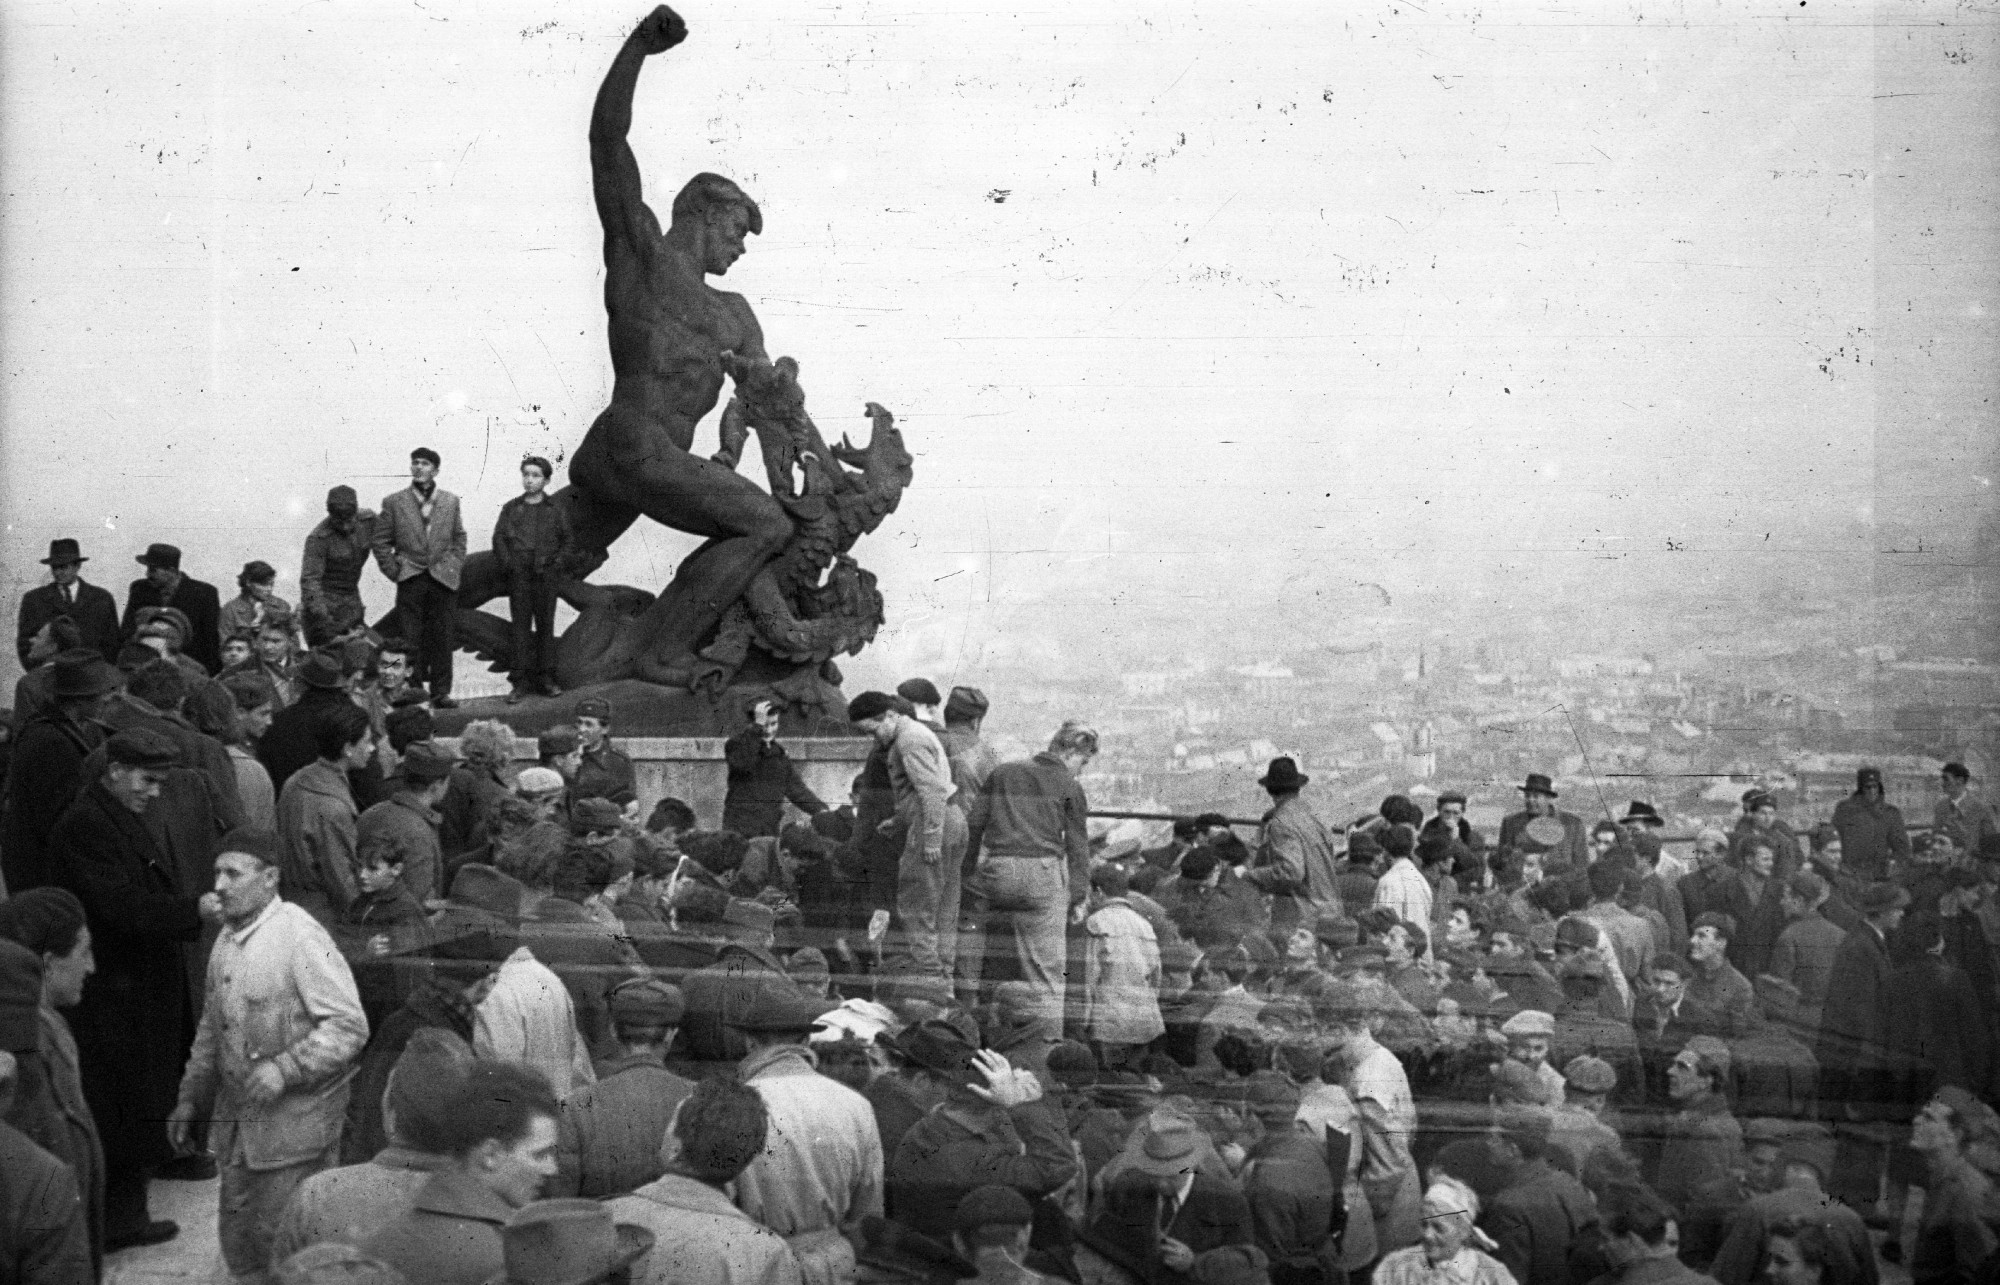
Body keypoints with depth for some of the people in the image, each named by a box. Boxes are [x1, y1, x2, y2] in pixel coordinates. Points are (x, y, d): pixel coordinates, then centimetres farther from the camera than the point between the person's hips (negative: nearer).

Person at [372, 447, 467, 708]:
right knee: (410, 640, -3)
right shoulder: (394, 503, 3)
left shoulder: (450, 502, 9)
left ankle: (441, 693, 8)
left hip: (443, 579, 2)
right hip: (410, 581, -2)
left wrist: (454, 566, 6)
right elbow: (381, 541, 6)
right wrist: (393, 570, -2)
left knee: (442, 639, 2)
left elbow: (459, 538, 17)